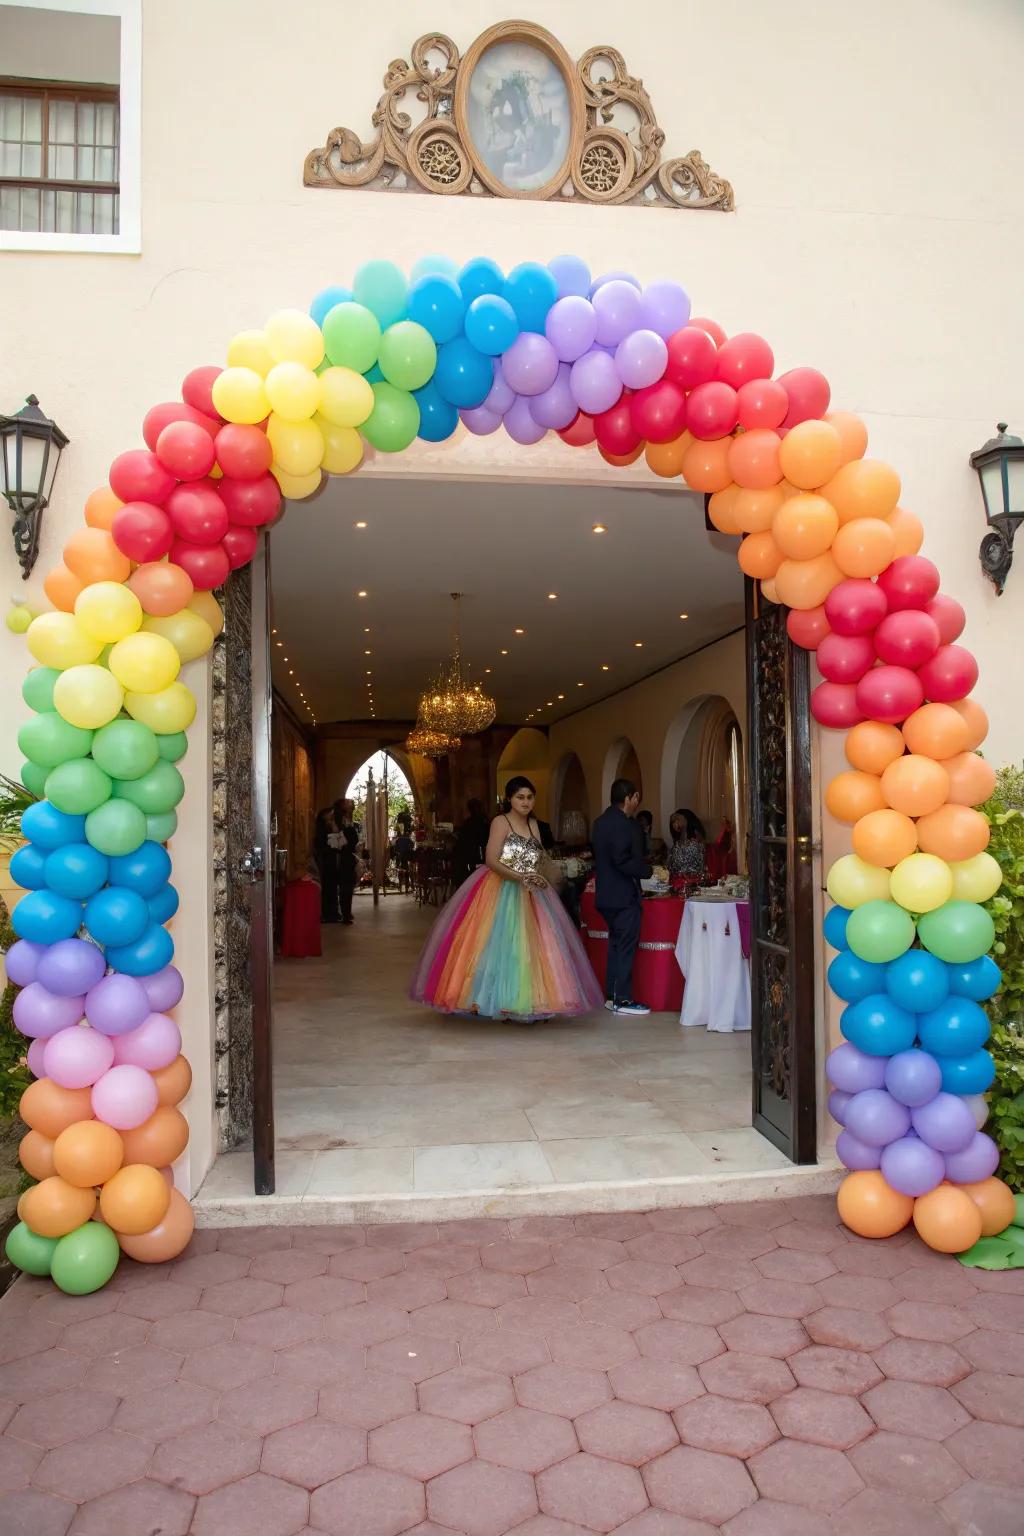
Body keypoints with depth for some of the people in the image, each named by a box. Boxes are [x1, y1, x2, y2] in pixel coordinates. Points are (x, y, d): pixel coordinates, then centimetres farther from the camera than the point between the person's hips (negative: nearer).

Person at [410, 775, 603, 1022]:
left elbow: (536, 861, 13)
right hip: (501, 893, -6)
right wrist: (519, 877, -24)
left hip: (529, 896, 6)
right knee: (498, 944, -7)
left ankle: (524, 1004, 3)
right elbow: (491, 861, -14)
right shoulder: (501, 822, -5)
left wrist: (538, 880, -8)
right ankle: (489, 1001, -1)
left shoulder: (533, 824, 14)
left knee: (528, 947, 1)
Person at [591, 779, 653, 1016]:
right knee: (626, 947, -2)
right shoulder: (622, 824, -19)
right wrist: (649, 871, -15)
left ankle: (611, 996, 22)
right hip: (623, 895, -10)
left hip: (607, 895, 10)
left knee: (616, 944, 17)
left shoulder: (601, 821, 12)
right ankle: (622, 1000, 3)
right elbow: (623, 860, -25)